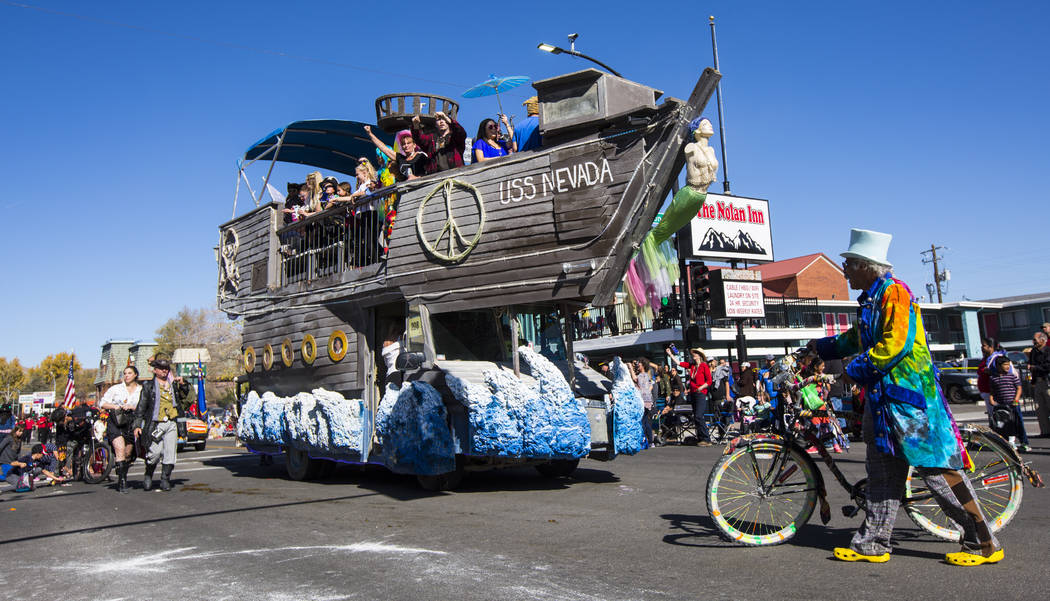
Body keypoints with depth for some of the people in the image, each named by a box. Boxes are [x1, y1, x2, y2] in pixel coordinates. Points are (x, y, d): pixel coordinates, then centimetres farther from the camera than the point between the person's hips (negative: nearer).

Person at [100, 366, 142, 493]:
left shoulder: (141, 390, 9)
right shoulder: (116, 388, 8)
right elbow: (103, 403, 6)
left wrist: (131, 407, -13)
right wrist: (116, 407, -10)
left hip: (131, 423, 2)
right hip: (115, 422, -2)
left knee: (127, 454, 6)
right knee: (120, 449, -19)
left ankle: (122, 481, 21)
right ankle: (122, 481, -19)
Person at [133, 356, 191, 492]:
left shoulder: (173, 384, 17)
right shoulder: (148, 386, 9)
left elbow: (187, 399, 18)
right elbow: (141, 406, 6)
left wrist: (183, 385, 3)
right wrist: (138, 425, -1)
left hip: (171, 424, 3)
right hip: (155, 424, -2)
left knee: (169, 453, -3)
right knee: (155, 453, -7)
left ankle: (165, 480, 7)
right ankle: (148, 475, 17)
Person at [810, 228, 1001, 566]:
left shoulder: (894, 292, -12)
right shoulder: (869, 300, 17)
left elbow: (897, 343, -22)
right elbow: (857, 338, 32)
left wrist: (855, 369, -16)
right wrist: (822, 347, 32)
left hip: (908, 395, -10)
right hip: (881, 396, 10)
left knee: (935, 467, -6)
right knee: (882, 471, 11)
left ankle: (984, 543, 5)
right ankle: (873, 543, 18)